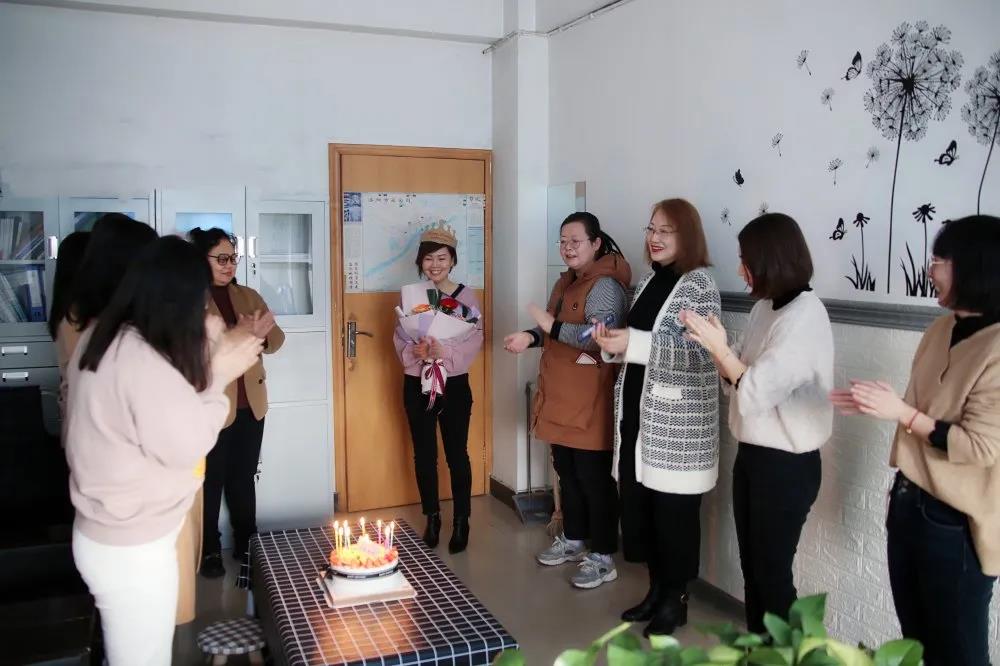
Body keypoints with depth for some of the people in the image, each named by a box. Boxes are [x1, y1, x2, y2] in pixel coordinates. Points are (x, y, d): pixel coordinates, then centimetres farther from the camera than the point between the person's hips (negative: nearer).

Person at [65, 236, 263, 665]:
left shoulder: (103, 338, 1)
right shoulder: (142, 360, -30)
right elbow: (186, 445, -23)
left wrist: (202, 352, 3)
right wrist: (219, 374, -14)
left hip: (107, 535, 9)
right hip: (131, 550, -9)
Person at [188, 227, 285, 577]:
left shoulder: (248, 296, 10)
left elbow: (276, 338, 4)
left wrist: (258, 336, -18)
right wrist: (240, 336, -31)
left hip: (250, 403, 5)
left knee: (243, 478, 15)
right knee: (211, 481, 6)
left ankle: (246, 543, 28)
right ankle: (210, 550, 20)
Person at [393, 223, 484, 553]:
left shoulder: (466, 296, -3)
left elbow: (475, 340, -8)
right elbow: (399, 338, 0)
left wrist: (445, 352, -23)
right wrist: (416, 352, -20)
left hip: (454, 384, -2)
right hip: (417, 384, 2)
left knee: (456, 453, 4)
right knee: (424, 453, 10)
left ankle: (461, 522, 17)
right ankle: (432, 518, 26)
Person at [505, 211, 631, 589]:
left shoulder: (605, 286, -15)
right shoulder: (566, 282, 15)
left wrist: (551, 325, -25)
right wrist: (531, 338, 3)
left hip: (590, 404, -9)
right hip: (561, 399, 9)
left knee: (594, 479, 0)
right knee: (567, 473, 18)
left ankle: (603, 558, 12)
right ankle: (572, 540, 34)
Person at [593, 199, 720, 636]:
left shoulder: (699, 284, -10)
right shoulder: (649, 280, 13)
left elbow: (699, 354, -19)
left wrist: (633, 344, -26)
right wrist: (613, 341, -1)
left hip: (676, 419, -7)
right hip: (638, 409, 7)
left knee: (674, 510, 3)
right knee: (638, 503, 12)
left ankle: (676, 600, 20)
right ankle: (656, 589, 28)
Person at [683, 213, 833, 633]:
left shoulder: (805, 316, -19)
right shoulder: (764, 308, 6)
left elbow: (758, 391, -24)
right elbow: (738, 379, 7)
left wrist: (718, 347, -19)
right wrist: (713, 344, -6)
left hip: (787, 465, -8)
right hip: (752, 455, 8)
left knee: (773, 570, 6)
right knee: (751, 566, 19)